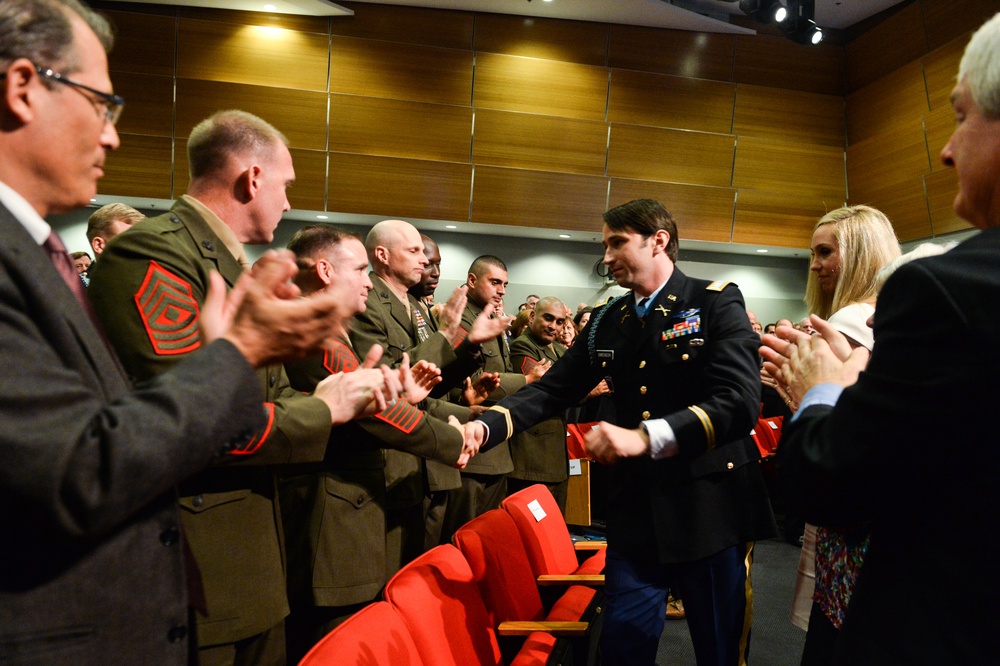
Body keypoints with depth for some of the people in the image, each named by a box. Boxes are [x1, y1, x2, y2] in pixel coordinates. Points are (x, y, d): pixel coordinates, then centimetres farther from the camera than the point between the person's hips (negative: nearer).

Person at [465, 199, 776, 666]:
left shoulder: (716, 302, -6)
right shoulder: (607, 321, 10)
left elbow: (741, 401, -18)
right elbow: (552, 390, 4)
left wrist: (645, 437, -29)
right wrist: (486, 426, -13)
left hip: (711, 511, -4)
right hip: (636, 513, 4)